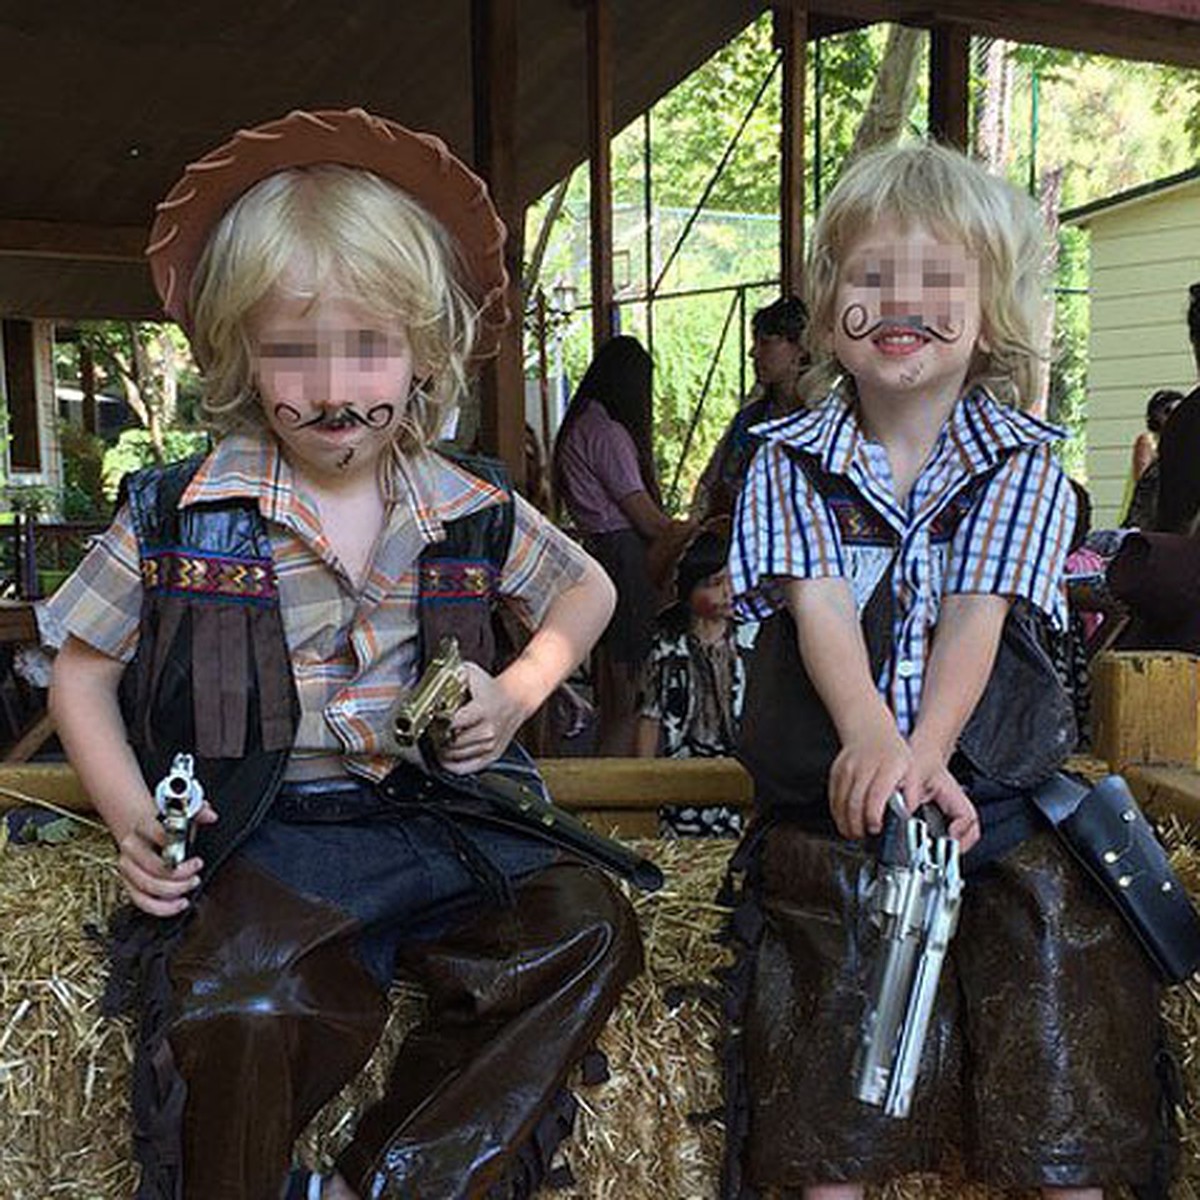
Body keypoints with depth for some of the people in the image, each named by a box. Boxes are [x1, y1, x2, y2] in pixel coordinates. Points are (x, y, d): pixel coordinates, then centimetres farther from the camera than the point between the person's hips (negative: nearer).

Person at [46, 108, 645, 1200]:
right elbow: (84, 670, 9)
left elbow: (586, 591, 19)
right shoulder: (178, 515, -3)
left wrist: (519, 693, 2)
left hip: (428, 816, 3)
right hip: (249, 835, -2)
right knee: (245, 1008, -32)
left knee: (590, 926, -18)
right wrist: (131, 818, -7)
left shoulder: (472, 511, 1)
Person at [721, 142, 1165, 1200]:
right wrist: (871, 740, -32)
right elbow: (819, 607, -14)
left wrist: (925, 750, -30)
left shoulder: (1022, 461, 1)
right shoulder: (791, 460, 1)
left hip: (999, 803, 1)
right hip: (827, 803, 0)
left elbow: (975, 616, -13)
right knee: (825, 1078, 3)